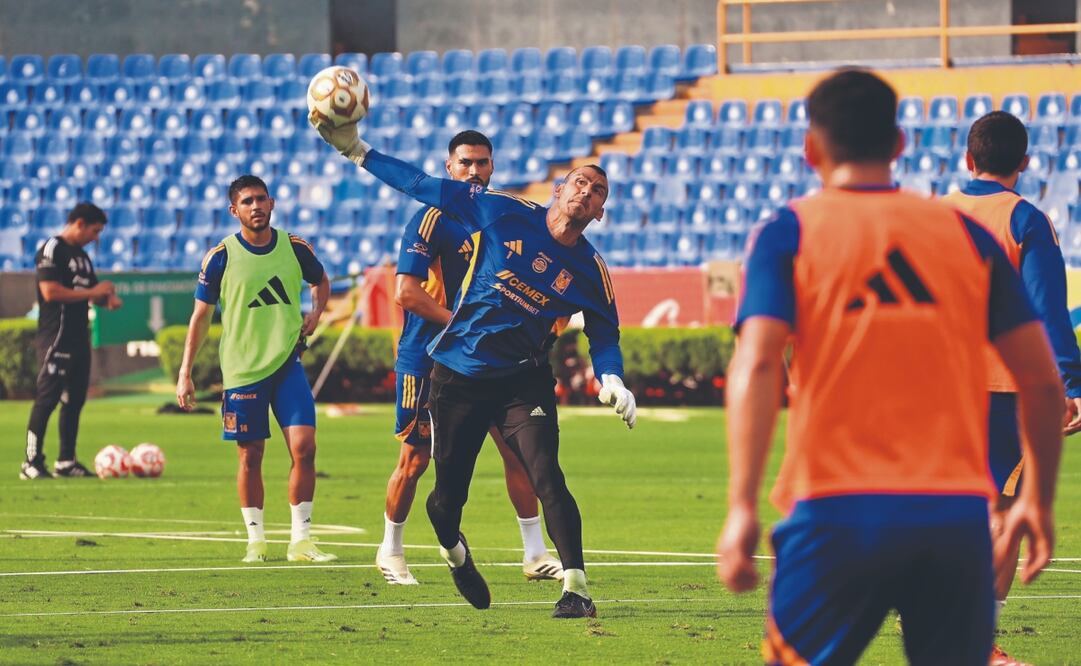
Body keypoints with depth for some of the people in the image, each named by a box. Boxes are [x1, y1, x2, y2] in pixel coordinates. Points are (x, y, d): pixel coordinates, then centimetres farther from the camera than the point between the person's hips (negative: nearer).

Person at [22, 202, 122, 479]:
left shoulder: (82, 256, 18)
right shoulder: (52, 250, -10)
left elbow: (92, 289, 26)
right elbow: (50, 291, -20)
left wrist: (108, 298, 2)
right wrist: (92, 293, -15)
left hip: (78, 337, 9)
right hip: (56, 339, -9)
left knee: (74, 400, 10)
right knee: (47, 399, -11)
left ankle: (66, 461, 16)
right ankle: (32, 462, -11)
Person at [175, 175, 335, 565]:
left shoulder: (295, 248, 2)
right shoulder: (221, 257, -4)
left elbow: (321, 281, 23)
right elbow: (200, 316, 1)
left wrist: (315, 313, 3)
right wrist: (185, 374, -2)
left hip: (287, 363, 2)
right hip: (242, 369, -1)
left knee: (304, 447, -9)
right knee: (250, 456, 3)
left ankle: (301, 541, -2)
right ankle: (256, 541, 14)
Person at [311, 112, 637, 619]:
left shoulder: (590, 272, 0)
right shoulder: (504, 213, -4)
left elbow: (604, 334, 12)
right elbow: (426, 187, 2)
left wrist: (611, 380, -10)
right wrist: (355, 150, 2)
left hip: (524, 381, 0)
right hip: (458, 379, 0)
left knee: (547, 479, -21)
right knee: (447, 497, 3)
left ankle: (575, 589, -20)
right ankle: (454, 553, 37)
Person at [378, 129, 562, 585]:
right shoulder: (432, 220, -11)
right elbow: (406, 292, -18)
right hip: (428, 360, -6)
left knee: (519, 449, -2)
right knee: (415, 459, 2)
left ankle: (535, 555, 4)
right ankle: (391, 551, 20)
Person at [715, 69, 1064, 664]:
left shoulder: (788, 233, 4)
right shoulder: (967, 234, 12)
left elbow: (756, 367, -11)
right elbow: (1042, 382, 9)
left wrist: (742, 508, -15)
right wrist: (1038, 501, 20)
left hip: (837, 511, -2)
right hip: (958, 514, 2)